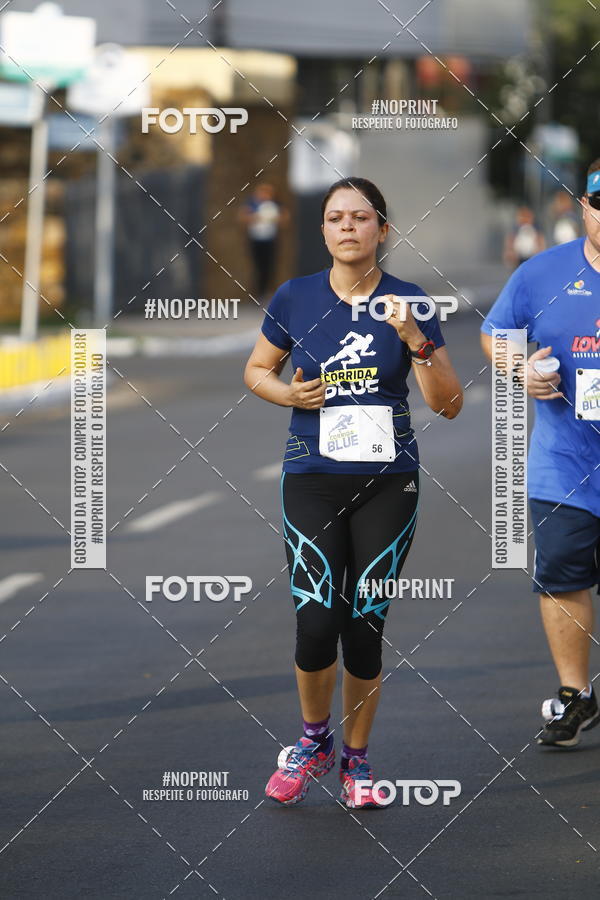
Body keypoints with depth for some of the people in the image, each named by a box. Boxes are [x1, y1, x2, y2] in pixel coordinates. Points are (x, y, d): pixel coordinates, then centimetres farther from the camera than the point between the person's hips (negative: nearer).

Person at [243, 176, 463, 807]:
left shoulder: (406, 303, -1)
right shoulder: (295, 299, 0)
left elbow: (449, 405, -1)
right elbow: (256, 370, 16)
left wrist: (416, 340, -16)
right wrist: (290, 393, -6)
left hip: (388, 480, 0)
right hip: (313, 478, 0)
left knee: (365, 625, 1)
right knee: (317, 619, -13)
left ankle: (356, 760, 18)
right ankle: (313, 742, 12)